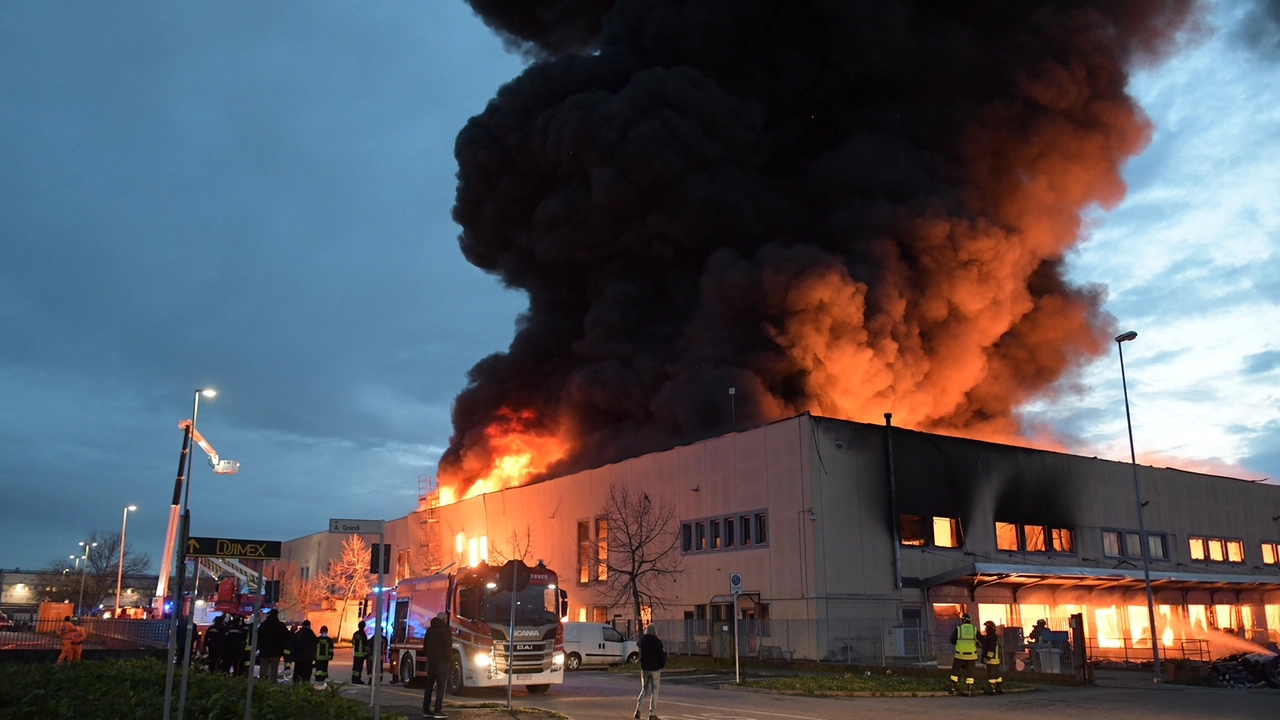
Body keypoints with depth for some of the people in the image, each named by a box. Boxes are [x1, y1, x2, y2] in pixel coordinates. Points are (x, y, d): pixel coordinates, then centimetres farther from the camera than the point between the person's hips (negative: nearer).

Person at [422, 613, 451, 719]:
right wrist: (450, 659, -2)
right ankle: (438, 711, -8)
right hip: (442, 662, -7)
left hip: (431, 661, 7)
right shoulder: (444, 630, -11)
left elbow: (425, 645, 17)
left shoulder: (429, 630, 12)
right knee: (440, 687, -4)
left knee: (429, 686, 10)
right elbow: (448, 646, -14)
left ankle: (426, 710, 11)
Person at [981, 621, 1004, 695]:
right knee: (997, 675, 14)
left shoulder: (992, 637, -16)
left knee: (991, 675, -6)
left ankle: (991, 689, -4)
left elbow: (992, 649, -22)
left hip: (992, 660, -10)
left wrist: (988, 658, -21)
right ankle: (1000, 689, 18)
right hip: (996, 659, 10)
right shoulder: (995, 636, 18)